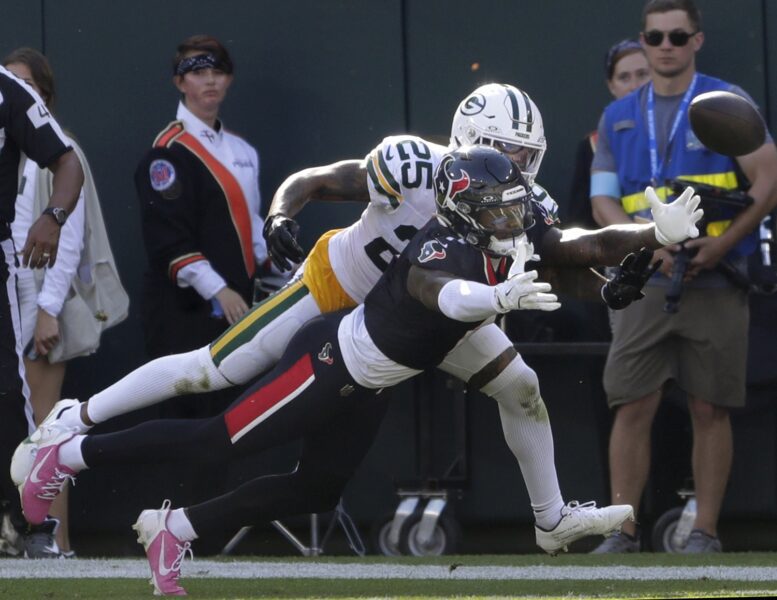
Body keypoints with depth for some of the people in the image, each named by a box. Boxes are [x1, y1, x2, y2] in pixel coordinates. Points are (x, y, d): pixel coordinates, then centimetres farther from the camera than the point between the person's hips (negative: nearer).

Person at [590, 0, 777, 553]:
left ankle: (705, 534, 5)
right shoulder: (619, 118, 12)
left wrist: (722, 243, -15)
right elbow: (604, 200, 8)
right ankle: (623, 534, -1)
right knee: (633, 408, -4)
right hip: (646, 284, 3)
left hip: (716, 283, -2)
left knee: (710, 409, 0)